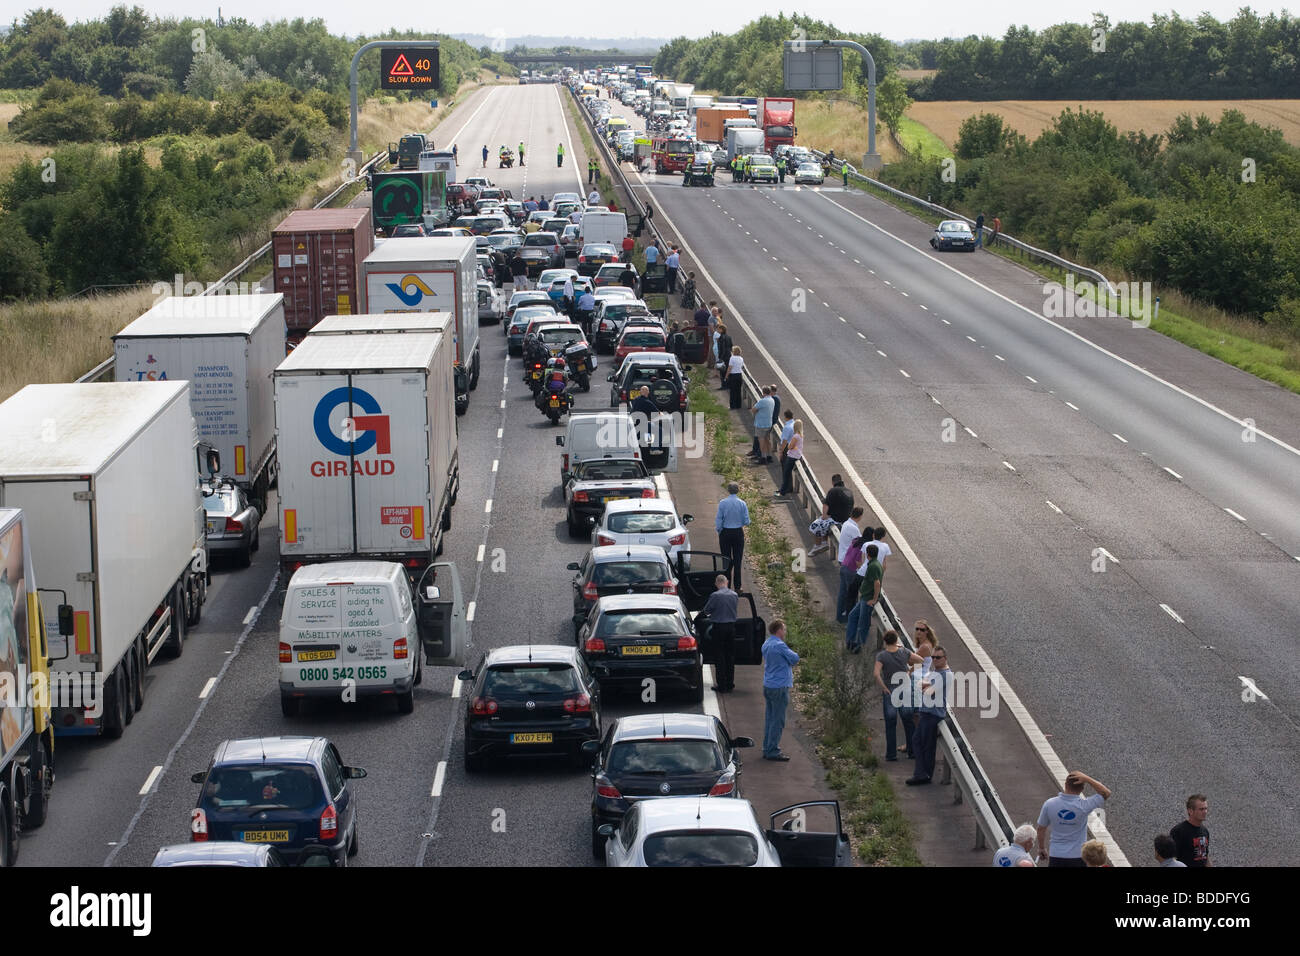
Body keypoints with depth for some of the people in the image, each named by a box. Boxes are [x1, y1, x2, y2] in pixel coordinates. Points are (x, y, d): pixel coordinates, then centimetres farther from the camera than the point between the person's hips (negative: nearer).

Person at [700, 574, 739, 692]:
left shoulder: (715, 596, -16)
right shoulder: (734, 595, 0)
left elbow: (706, 610, -7)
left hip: (719, 627, -5)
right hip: (731, 626, 5)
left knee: (720, 656, 1)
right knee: (730, 655, 12)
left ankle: (721, 685, 2)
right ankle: (730, 684, 17)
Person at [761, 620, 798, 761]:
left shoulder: (766, 645, 11)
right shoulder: (779, 645, -18)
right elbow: (795, 659, -14)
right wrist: (792, 653, 7)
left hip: (768, 685, 9)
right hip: (779, 687, -9)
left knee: (769, 718, 14)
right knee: (778, 720, -3)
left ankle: (767, 749, 19)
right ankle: (773, 751, -1)